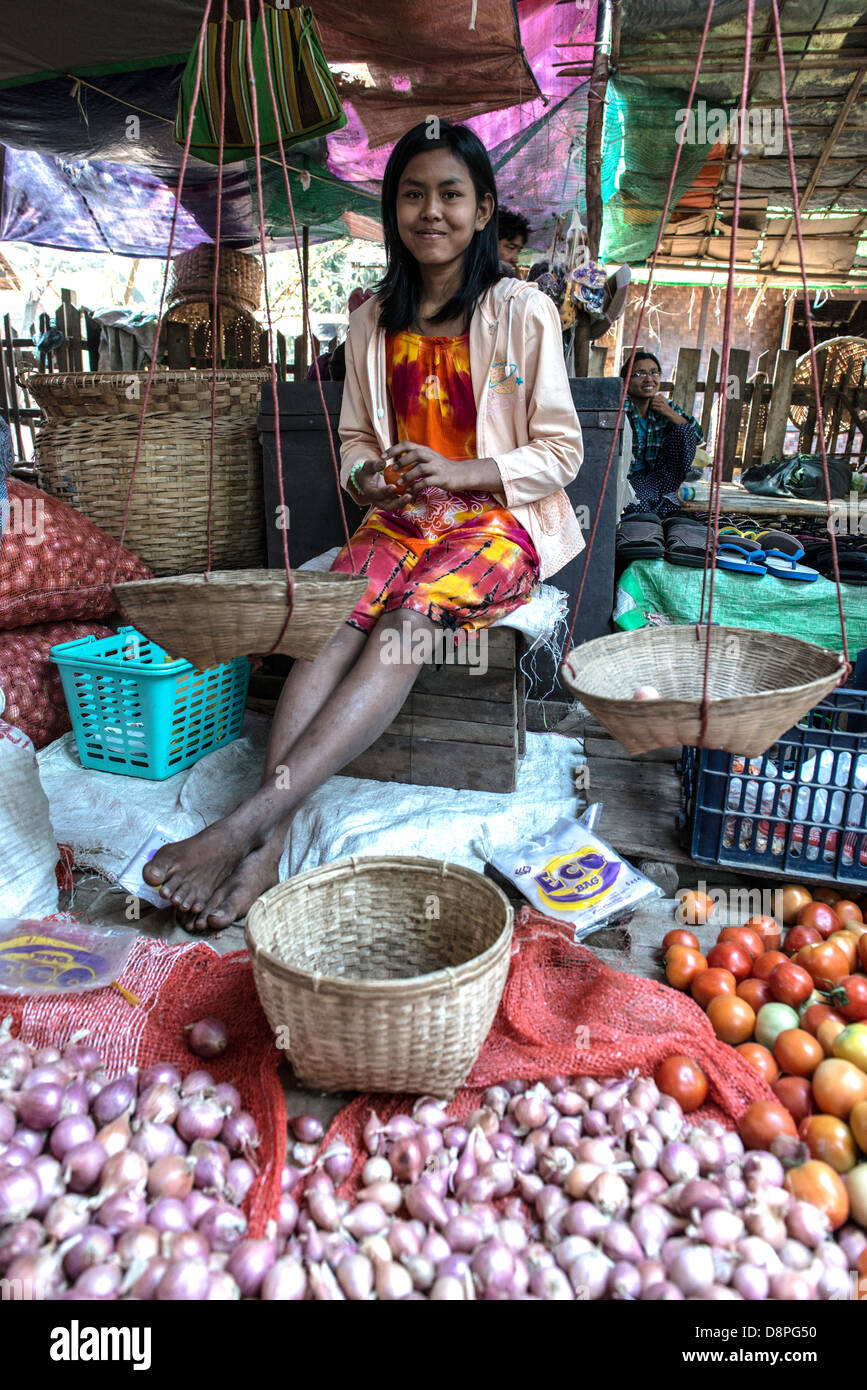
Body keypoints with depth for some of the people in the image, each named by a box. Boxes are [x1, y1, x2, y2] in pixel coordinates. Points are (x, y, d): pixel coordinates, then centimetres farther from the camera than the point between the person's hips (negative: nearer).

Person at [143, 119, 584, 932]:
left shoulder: (522, 313, -1)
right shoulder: (373, 321, 12)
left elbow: (559, 452, -2)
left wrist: (458, 472, -17)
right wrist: (372, 477, -8)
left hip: (499, 520, -3)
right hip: (403, 520, 4)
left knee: (409, 615, -34)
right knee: (334, 614, -29)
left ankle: (248, 820, -43)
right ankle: (269, 843, -41)